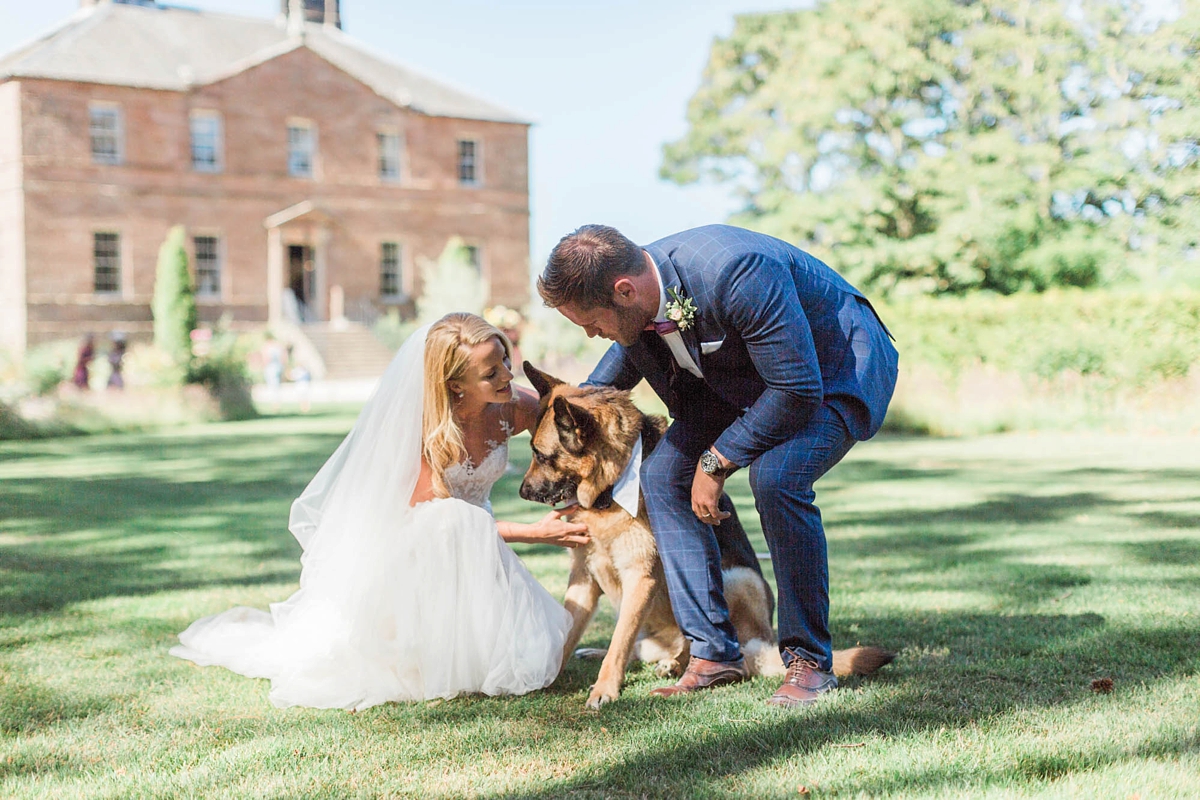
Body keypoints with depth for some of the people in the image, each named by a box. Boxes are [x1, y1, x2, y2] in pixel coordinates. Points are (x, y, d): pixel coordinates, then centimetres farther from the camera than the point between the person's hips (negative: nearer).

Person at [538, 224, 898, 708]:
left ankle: (809, 659, -14)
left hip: (839, 369, -8)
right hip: (741, 379, 8)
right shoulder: (638, 300, -13)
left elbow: (798, 390, -33)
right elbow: (629, 351, 15)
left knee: (775, 477, -31)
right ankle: (713, 654, 3)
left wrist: (716, 461, -25)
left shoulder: (737, 272, -38)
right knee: (663, 475, -4)